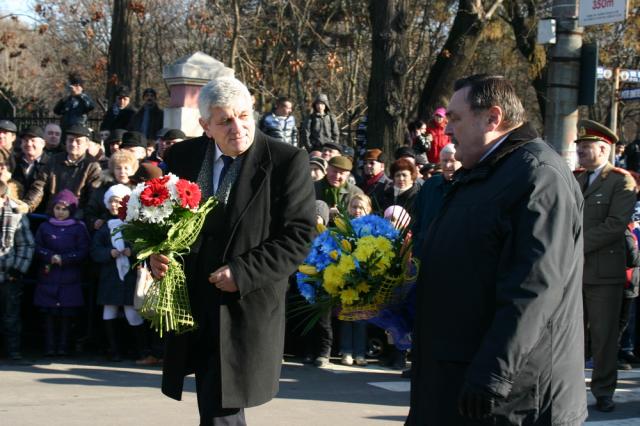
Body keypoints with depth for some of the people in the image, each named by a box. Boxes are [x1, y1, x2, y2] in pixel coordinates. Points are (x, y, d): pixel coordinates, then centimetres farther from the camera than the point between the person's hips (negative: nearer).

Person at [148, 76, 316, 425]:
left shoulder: (287, 162, -10)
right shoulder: (182, 156, 4)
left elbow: (298, 237, -10)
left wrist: (243, 273, -19)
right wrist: (156, 254, -7)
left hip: (246, 310, -5)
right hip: (194, 308, 5)